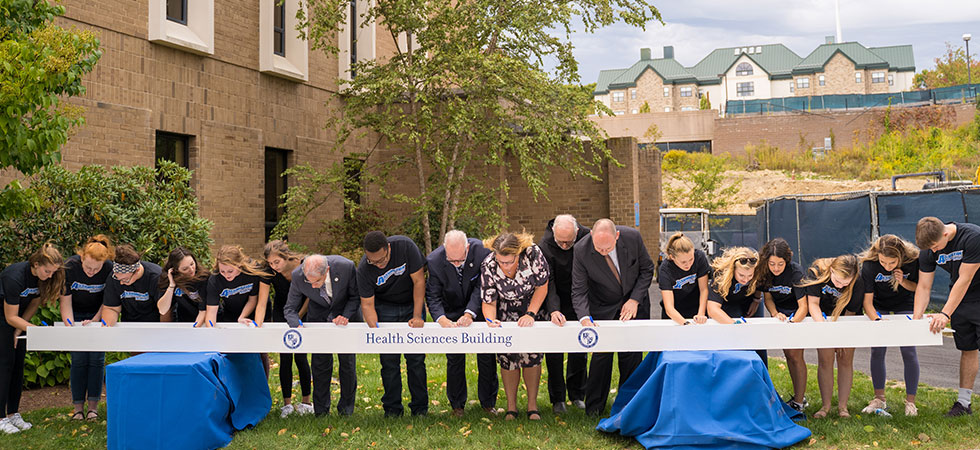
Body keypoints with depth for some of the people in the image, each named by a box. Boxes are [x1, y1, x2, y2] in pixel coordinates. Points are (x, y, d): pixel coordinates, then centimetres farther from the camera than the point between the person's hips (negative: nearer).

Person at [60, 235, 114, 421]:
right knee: (79, 359, -6)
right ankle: (78, 407, 1)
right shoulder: (70, 267, -24)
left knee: (97, 358, -6)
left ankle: (93, 405, 2)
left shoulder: (110, 269, -22)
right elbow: (65, 301, -17)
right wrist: (70, 326, -28)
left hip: (98, 314, 0)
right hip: (76, 314, 0)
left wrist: (95, 320, -20)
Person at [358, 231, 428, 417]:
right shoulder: (364, 269, -22)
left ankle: (420, 408, 7)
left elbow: (419, 281, -18)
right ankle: (392, 408, 8)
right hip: (385, 308, 0)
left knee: (416, 358, -4)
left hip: (412, 303, 0)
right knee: (389, 360, -5)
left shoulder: (405, 246, -26)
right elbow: (367, 304, -15)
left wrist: (417, 316, -20)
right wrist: (375, 328, -34)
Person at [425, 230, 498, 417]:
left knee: (487, 355, 4)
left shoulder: (481, 251, -27)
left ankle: (488, 401, 21)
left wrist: (470, 313, -37)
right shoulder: (434, 260, -25)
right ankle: (457, 404, 19)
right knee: (454, 359, 1)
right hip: (452, 312, 0)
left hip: (477, 309, 0)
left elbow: (481, 288, -24)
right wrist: (441, 319, -39)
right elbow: (433, 296, -21)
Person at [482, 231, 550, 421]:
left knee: (532, 354, -7)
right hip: (506, 312, 0)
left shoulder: (533, 254, -29)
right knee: (507, 357, -5)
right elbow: (489, 301, -17)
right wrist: (491, 320, -37)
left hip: (534, 306, 0)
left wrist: (530, 314, -19)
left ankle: (532, 404, 7)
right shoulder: (488, 267, -27)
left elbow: (542, 287, -14)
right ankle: (511, 405, 10)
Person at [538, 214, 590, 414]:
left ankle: (577, 395, 20)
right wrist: (553, 310, -41)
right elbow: (547, 283, -26)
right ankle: (557, 399, 11)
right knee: (554, 353, -2)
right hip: (556, 306, -3)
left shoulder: (587, 237, -11)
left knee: (580, 350, 6)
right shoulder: (544, 247, -22)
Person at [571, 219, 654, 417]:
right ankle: (594, 405, 14)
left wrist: (635, 300, -13)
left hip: (633, 303, 1)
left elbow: (647, 269, -6)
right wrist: (584, 317, -33)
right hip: (603, 307, -1)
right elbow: (579, 290, -18)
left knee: (632, 354, 3)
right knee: (601, 353, -2)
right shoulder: (582, 250, -24)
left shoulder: (633, 237, -22)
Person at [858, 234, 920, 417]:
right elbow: (867, 301, -26)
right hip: (878, 307, 0)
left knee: (908, 351, -7)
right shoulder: (869, 265, -31)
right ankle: (879, 399, 8)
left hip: (905, 304, 0)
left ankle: (910, 401, 4)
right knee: (877, 350, -5)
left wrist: (903, 282, -31)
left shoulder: (913, 260, -28)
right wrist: (878, 320, -43)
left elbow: (917, 287, -9)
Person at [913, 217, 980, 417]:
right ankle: (963, 403, 10)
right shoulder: (928, 249, -9)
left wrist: (945, 314, -26)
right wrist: (917, 317, -16)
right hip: (960, 298, 5)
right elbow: (923, 287, -4)